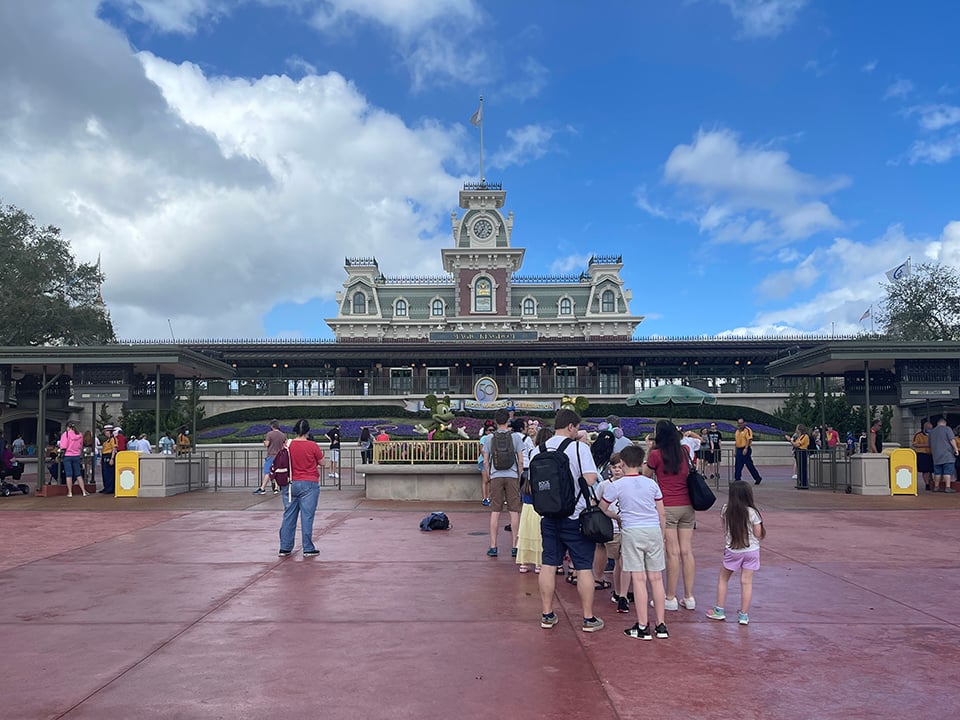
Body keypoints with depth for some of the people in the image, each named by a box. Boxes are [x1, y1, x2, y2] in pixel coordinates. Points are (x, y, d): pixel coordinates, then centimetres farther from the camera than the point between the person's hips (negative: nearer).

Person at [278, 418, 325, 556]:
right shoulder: (312, 446, -10)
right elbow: (322, 463, 1)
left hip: (292, 484, 4)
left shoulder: (288, 445, 0)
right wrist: (320, 454, 18)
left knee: (289, 516, 10)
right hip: (309, 484, -4)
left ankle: (285, 548, 15)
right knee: (307, 517, -1)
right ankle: (308, 549, 3)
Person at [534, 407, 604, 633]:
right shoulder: (579, 447, -11)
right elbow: (590, 480, -18)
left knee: (548, 566, 11)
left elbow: (532, 483, 12)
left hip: (549, 517, 5)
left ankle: (547, 615, 19)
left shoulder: (538, 451, 4)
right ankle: (588, 618, 11)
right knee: (584, 568, 4)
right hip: (577, 517, -5)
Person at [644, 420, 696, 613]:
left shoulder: (656, 454, -6)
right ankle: (689, 597, 13)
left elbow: (646, 474, 7)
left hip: (668, 507, -5)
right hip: (687, 506, 5)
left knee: (673, 552, -3)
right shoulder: (684, 452, 7)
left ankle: (671, 598, 3)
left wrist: (648, 450, 12)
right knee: (687, 551, 7)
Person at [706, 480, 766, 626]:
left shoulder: (725, 510, -8)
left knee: (723, 578, 15)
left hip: (732, 550, 0)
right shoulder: (753, 512, -12)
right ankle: (744, 615, 7)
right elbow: (758, 534, -6)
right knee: (747, 581, 4)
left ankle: (719, 610, 20)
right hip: (751, 550, 0)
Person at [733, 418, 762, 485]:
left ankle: (757, 478, 10)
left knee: (749, 465, -2)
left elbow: (749, 440, -17)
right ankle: (737, 479, 8)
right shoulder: (736, 431, 16)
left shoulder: (747, 430, -8)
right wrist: (735, 451, 17)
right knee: (737, 466, 4)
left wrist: (746, 448, -25)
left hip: (745, 450, -7)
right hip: (739, 450, 7)